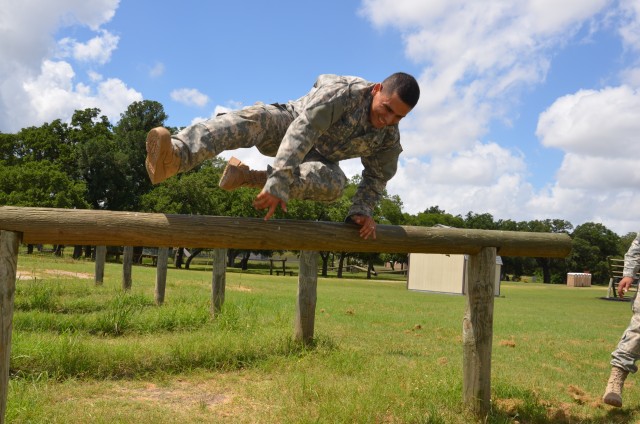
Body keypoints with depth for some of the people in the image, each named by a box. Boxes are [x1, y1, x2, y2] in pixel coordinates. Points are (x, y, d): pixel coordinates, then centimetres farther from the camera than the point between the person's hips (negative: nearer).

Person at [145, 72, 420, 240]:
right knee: (257, 117, -38)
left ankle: (251, 177, -36)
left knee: (334, 183, -33)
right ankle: (177, 153, -59)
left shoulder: (390, 138, -13)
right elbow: (302, 131, -40)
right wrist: (278, 183, -51)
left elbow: (376, 177, 2)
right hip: (287, 124, -3)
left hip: (317, 158, 4)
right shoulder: (343, 92, -28)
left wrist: (362, 211, -17)